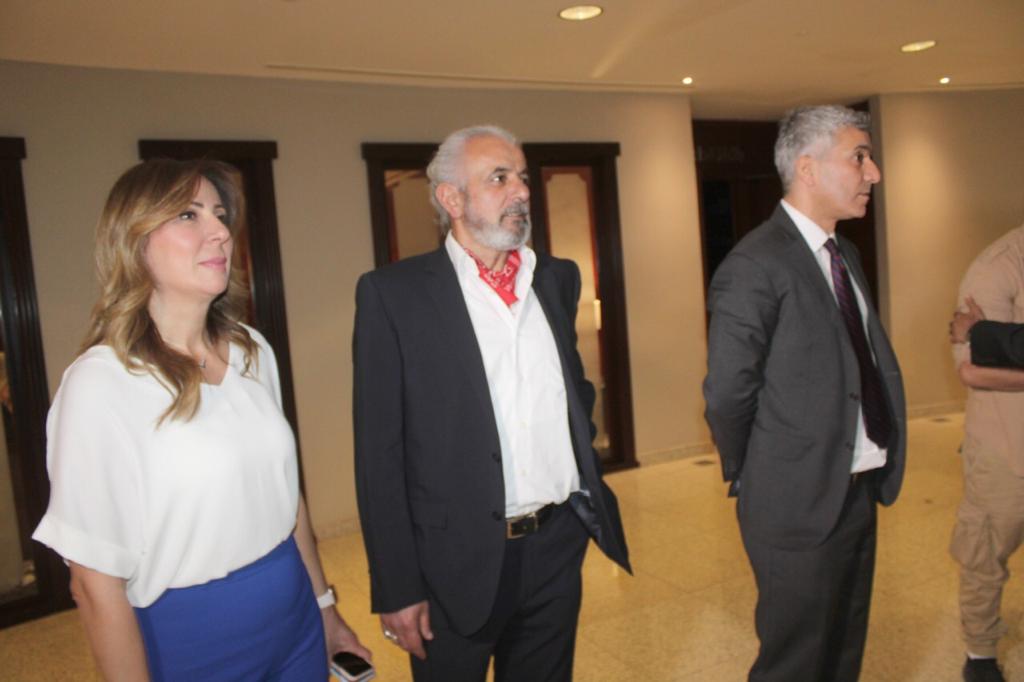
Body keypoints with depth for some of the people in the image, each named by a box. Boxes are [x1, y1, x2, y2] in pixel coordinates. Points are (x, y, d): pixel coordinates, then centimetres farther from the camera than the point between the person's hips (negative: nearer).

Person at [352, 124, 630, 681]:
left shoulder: (558, 278, 6)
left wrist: (582, 467, 10)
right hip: (459, 560, -4)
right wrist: (396, 588, -10)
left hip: (558, 547, 5)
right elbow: (380, 453, -10)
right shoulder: (393, 293, -9)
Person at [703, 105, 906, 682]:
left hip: (860, 492, 8)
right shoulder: (755, 266, -19)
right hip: (800, 504, -8)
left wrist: (878, 469, 4)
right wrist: (753, 480, -4)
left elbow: (871, 368, 11)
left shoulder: (845, 254, 10)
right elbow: (727, 396, -17)